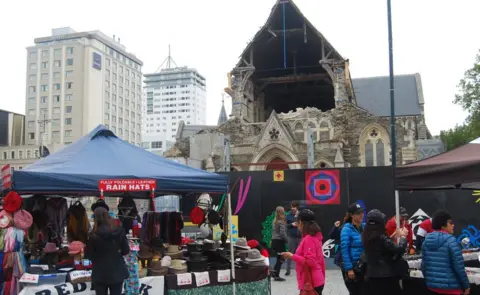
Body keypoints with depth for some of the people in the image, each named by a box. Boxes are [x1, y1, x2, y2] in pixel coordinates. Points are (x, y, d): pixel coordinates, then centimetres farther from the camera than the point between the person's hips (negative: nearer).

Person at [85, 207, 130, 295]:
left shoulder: (93, 235, -13)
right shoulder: (119, 231, -6)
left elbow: (88, 255, -6)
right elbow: (126, 251, 0)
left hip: (100, 274, -2)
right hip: (117, 272, 2)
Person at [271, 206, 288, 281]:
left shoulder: (275, 221, 10)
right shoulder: (281, 222, -15)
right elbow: (282, 233, -20)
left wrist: (273, 240, 15)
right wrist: (287, 239, -7)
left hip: (274, 241, 8)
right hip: (279, 241, -8)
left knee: (279, 258, 17)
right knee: (281, 259, 1)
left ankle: (274, 273, 17)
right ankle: (276, 276, 1)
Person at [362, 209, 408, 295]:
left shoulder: (367, 237, 3)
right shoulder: (381, 238, -19)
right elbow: (399, 249, -17)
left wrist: (393, 237, 19)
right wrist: (403, 236, -1)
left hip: (372, 275, 7)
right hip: (386, 276, -7)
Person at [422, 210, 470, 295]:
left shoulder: (427, 240, 4)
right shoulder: (451, 241, -15)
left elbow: (424, 265, 8)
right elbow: (459, 267, -14)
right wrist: (466, 286, -3)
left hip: (432, 286, 6)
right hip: (450, 287, -6)